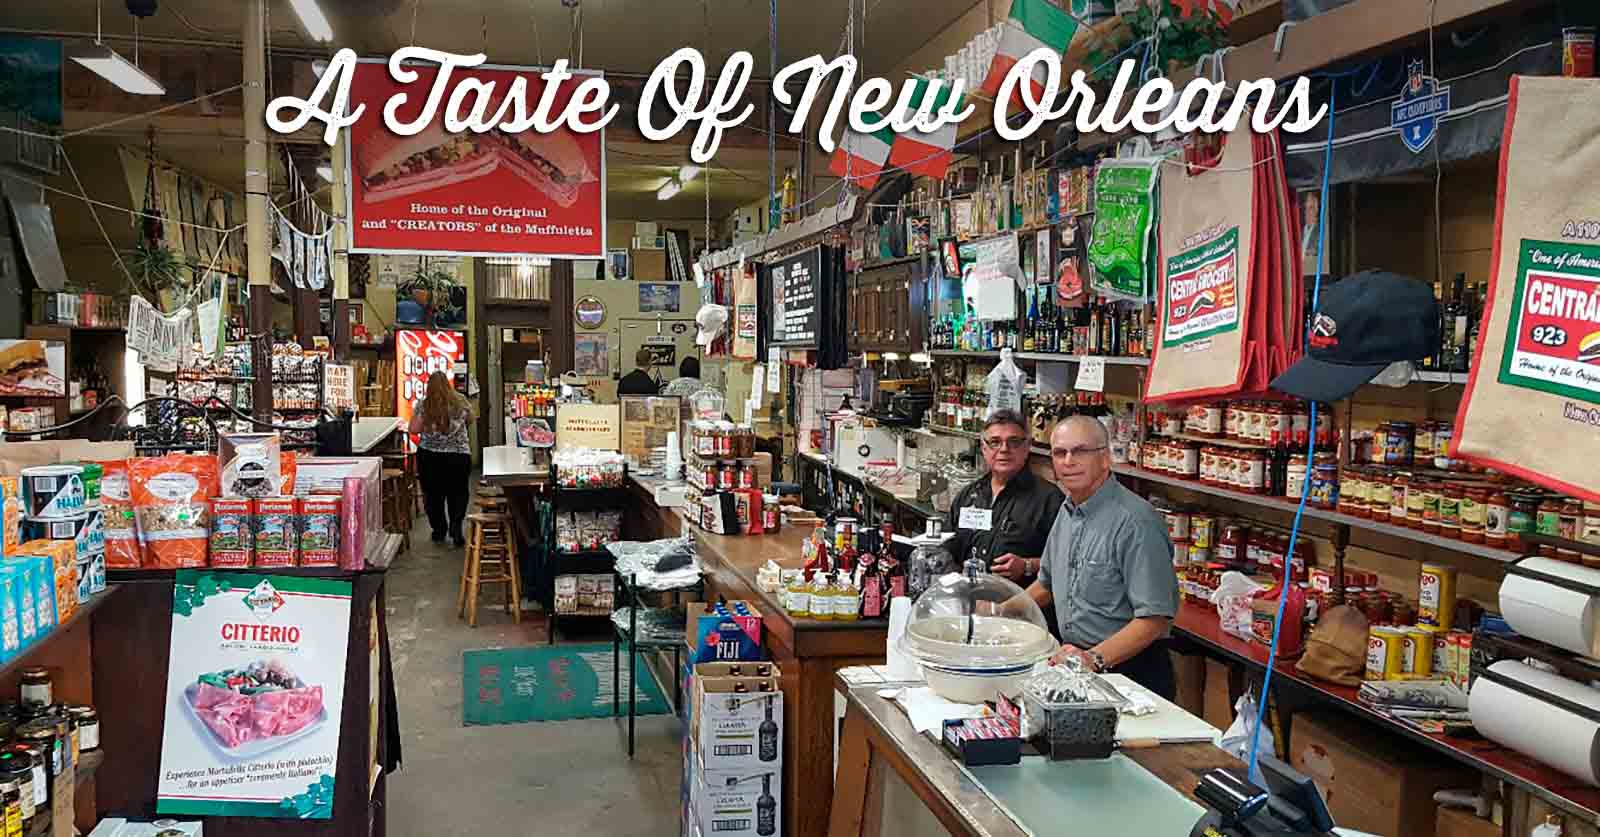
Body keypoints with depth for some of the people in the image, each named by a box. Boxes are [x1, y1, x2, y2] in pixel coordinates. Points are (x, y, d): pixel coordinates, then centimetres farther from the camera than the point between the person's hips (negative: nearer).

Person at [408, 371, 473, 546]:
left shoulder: (424, 405, -6)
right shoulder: (460, 401, -2)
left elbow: (413, 429, -6)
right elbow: (470, 419, 14)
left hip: (430, 457, 0)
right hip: (459, 457, 0)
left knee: (433, 494, 13)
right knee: (458, 493, 11)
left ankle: (439, 530, 18)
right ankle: (455, 525, -8)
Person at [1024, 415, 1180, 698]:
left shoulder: (1135, 521, -19)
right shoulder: (1067, 511, 8)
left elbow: (1155, 617, -23)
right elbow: (1047, 583, 23)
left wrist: (1095, 659, -29)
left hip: (1130, 670, -7)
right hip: (1073, 665, 7)